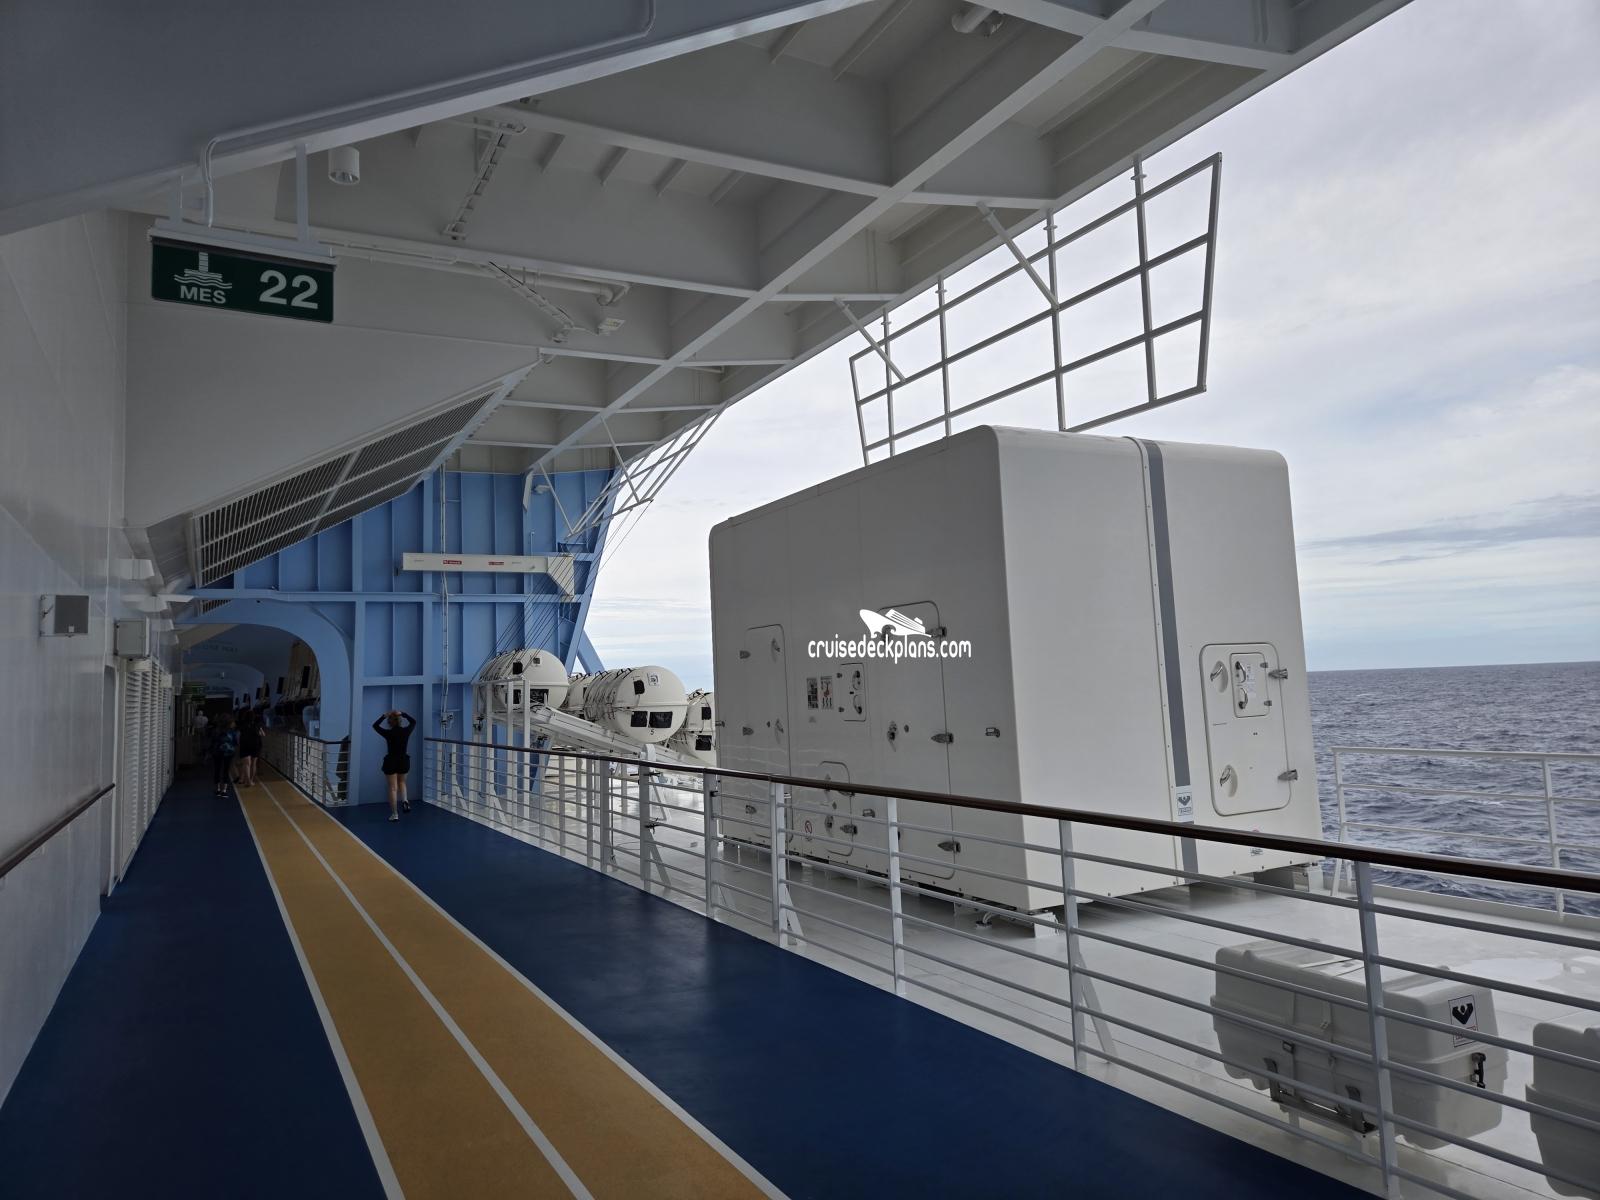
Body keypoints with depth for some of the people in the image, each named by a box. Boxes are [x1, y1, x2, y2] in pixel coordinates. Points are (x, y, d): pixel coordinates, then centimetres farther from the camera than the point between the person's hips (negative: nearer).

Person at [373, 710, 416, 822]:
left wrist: (384, 716, 2)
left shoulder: (388, 733, -16)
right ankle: (404, 800, 4)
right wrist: (403, 714, 7)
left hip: (391, 762, -3)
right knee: (401, 782, 28)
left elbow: (375, 725, 1)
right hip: (404, 761, 3)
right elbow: (413, 721, 13)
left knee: (393, 788, 5)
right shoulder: (406, 731, -8)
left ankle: (394, 814, 8)